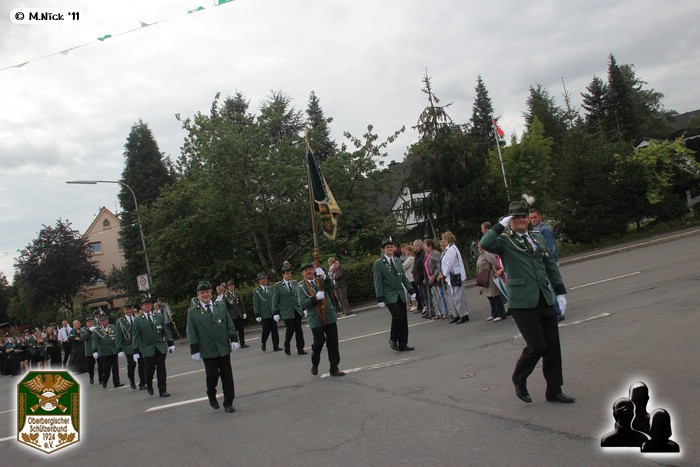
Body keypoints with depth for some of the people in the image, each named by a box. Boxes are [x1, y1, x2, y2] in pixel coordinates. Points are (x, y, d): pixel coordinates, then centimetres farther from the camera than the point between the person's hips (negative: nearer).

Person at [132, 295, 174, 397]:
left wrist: (170, 343, 4)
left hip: (161, 347, 2)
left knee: (161, 369, 2)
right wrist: (135, 351, -6)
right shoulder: (138, 321, 1)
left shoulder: (159, 316, 9)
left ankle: (162, 390, 10)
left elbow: (166, 330, 10)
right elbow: (135, 337, -1)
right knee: (150, 369, -2)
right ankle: (149, 385, 27)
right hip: (148, 349, -2)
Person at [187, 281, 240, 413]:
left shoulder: (221, 306, 9)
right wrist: (195, 350, -6)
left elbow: (230, 325, 9)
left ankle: (228, 403, 16)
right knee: (212, 375, -5)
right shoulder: (192, 311, 1)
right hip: (208, 351, -2)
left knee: (227, 377, 4)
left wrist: (234, 340, 0)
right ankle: (211, 396, 25)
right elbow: (191, 333, -1)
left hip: (224, 348, 3)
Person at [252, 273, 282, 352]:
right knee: (266, 330, -4)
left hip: (272, 313, 4)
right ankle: (263, 344, 21)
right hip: (264, 315, -4)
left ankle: (276, 346, 8)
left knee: (274, 330, 2)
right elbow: (255, 304, -3)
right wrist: (257, 315, -8)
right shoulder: (256, 291, -1)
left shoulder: (270, 289, 12)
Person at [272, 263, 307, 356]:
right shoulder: (277, 286, 0)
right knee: (290, 329, -6)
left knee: (299, 330, 3)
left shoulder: (294, 284, 11)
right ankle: (287, 347, 19)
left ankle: (300, 349, 10)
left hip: (297, 311, 4)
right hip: (287, 312, -4)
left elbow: (299, 297, 14)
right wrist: (276, 313, -4)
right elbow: (275, 301, 0)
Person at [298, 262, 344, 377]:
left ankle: (334, 369, 13)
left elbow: (331, 287, -13)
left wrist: (324, 276, -30)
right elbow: (303, 304, -10)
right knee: (319, 342, -4)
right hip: (315, 319, -2)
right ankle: (315, 364, 25)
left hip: (329, 316, 2)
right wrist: (316, 297, -24)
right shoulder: (302, 286, 1)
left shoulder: (321, 280, 6)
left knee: (333, 342, 2)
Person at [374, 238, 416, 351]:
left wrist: (411, 291, 9)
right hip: (389, 296, -6)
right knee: (397, 316, -18)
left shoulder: (398, 261, 12)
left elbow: (404, 277, 16)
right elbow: (378, 282, -7)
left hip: (400, 294, 6)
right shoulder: (378, 263, -5)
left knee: (404, 319, 3)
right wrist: (380, 299, -12)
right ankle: (393, 339, 4)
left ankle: (403, 344, 12)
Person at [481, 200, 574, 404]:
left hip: (545, 300, 6)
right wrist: (501, 225, -15)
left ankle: (554, 391, 22)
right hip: (523, 303, -6)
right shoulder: (505, 242, -2)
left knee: (553, 347, 8)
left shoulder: (538, 238, 15)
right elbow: (485, 243, -24)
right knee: (537, 346, -7)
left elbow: (551, 266, 18)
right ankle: (519, 380, 19)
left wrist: (560, 291, 11)